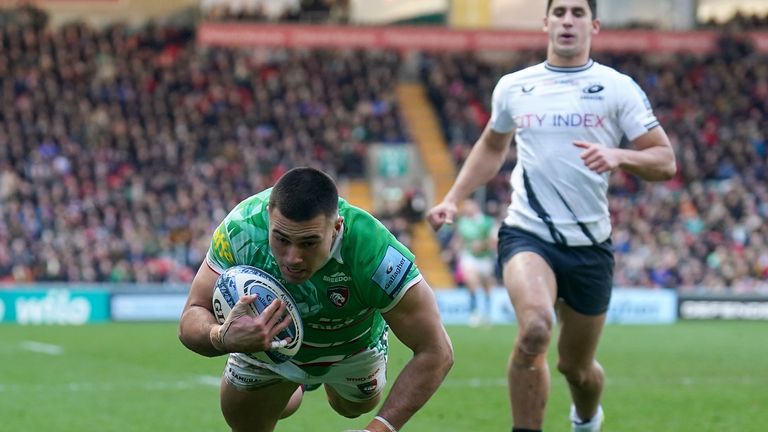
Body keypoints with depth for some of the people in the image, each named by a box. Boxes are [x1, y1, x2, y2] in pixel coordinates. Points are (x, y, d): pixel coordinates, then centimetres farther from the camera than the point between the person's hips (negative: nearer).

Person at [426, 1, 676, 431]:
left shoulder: (618, 88, -2)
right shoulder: (513, 87, 5)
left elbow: (664, 161, -5)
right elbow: (492, 147, 24)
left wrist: (618, 156, -24)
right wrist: (453, 198, 14)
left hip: (590, 245, 0)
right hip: (527, 234, 0)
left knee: (577, 366, 13)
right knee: (534, 328, -31)